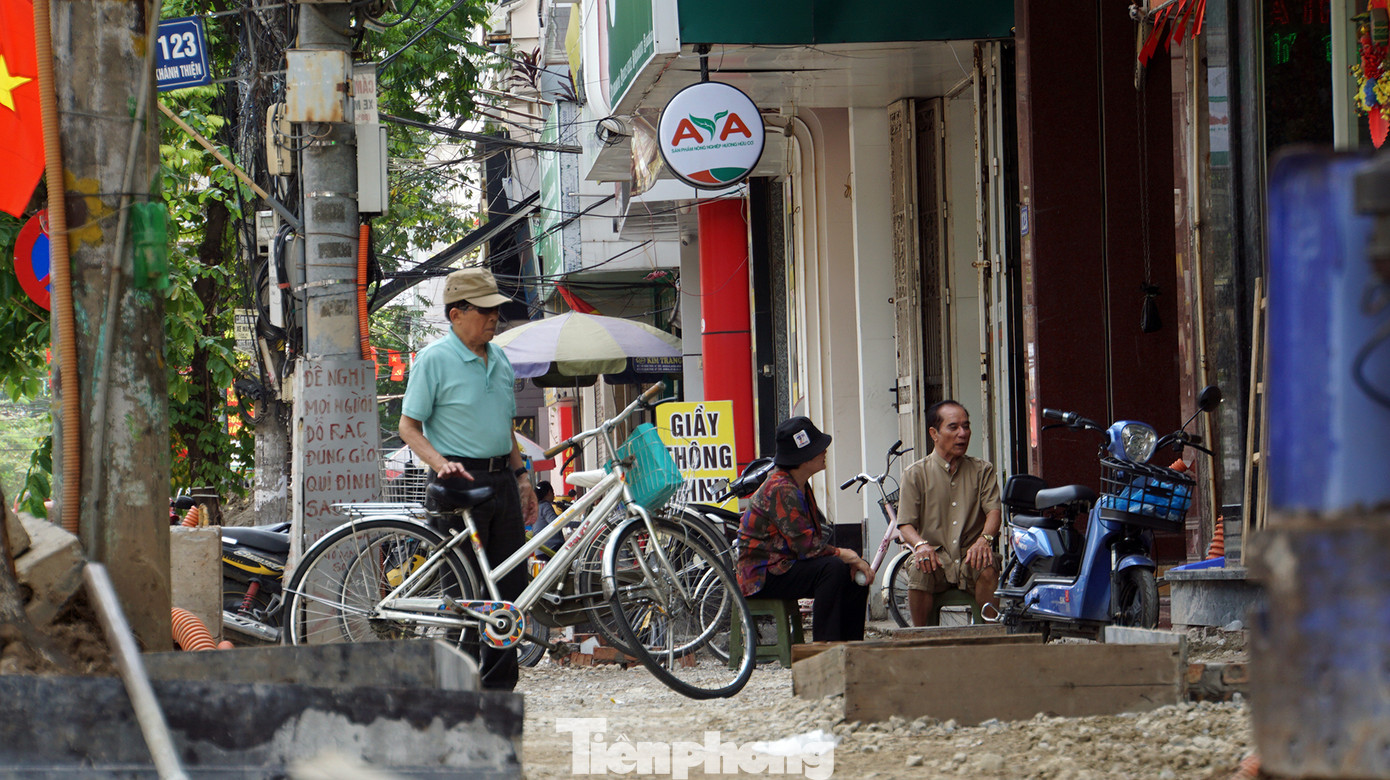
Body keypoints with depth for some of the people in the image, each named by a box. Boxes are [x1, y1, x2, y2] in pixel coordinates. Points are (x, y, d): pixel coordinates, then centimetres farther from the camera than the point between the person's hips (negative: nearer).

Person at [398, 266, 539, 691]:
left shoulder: (499, 360, 14)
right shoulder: (435, 359, -6)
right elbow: (409, 426, -6)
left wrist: (521, 476, 18)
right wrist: (441, 462, -21)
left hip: (501, 479, 7)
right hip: (460, 480, -7)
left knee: (511, 582, 5)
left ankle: (498, 685, 13)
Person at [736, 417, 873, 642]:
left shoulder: (801, 487, 12)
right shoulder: (780, 490, -21)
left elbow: (815, 540, 11)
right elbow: (807, 546, -24)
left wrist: (853, 559, -5)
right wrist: (846, 556, -16)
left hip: (784, 567, 10)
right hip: (762, 577, -10)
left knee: (858, 576, 0)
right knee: (833, 568, -28)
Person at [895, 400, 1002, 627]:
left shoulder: (982, 470, 14)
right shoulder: (916, 474, 8)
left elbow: (994, 510, 1)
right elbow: (905, 524, 1)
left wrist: (985, 539, -23)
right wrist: (920, 544, -23)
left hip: (970, 558, 1)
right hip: (935, 557, -1)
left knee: (988, 570, -33)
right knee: (918, 574, -33)